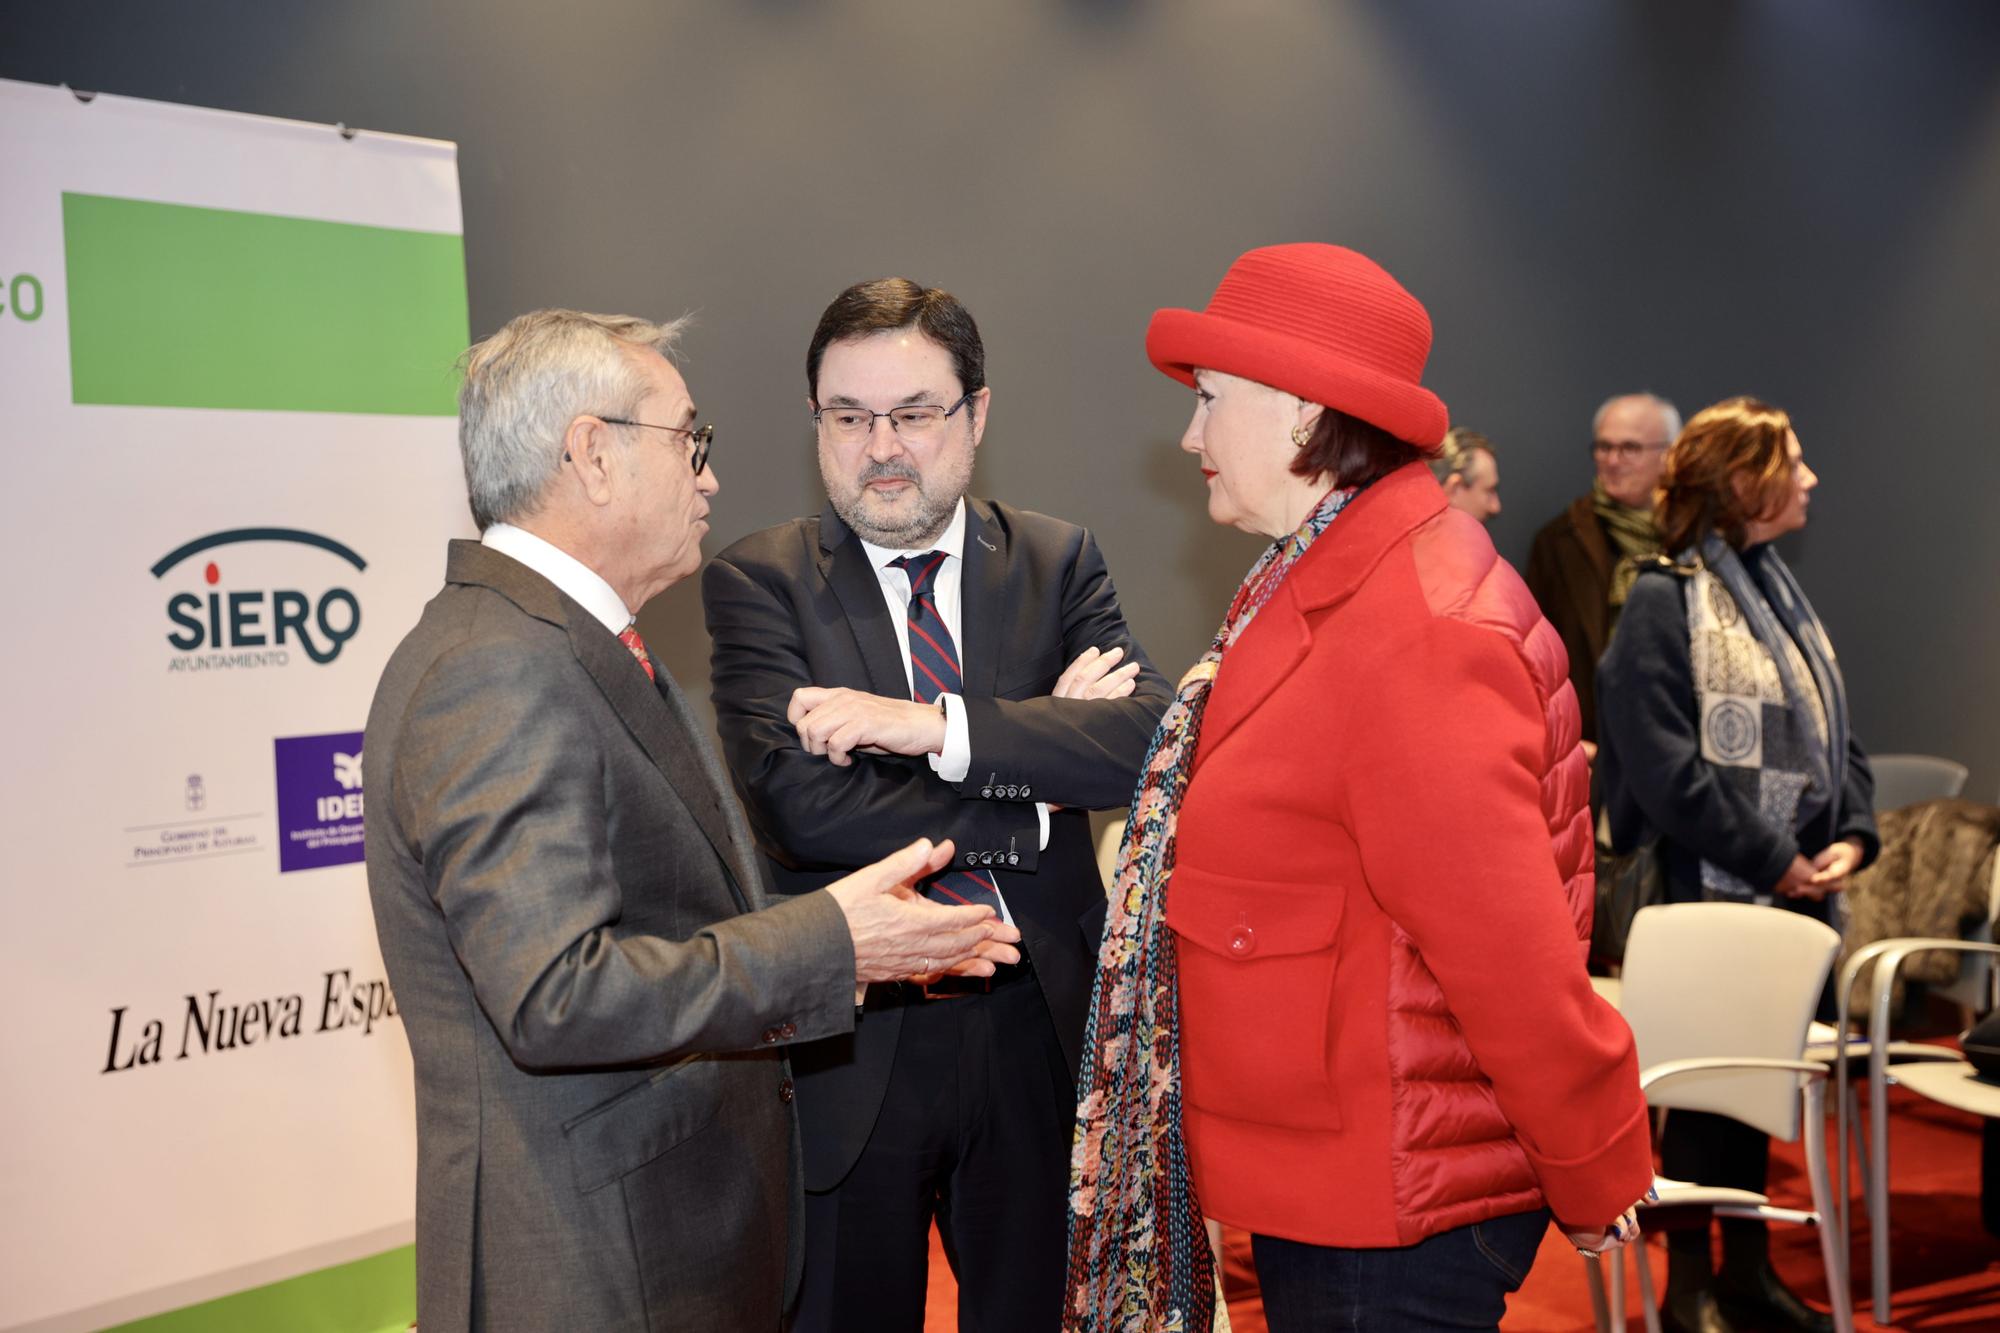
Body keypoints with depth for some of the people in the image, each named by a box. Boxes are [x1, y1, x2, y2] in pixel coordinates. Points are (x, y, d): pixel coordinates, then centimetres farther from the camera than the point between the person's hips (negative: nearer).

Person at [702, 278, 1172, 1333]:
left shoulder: (1057, 562, 3)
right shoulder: (757, 582, -5)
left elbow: (1155, 739, -14)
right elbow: (803, 806, -19)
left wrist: (936, 726, -24)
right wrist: (1033, 765, -16)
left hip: (1041, 1036, 3)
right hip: (850, 1054, -2)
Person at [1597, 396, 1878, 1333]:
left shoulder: (1780, 589, 14)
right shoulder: (1664, 600, -11)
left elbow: (1834, 732, 15)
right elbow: (1664, 770, -18)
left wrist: (1853, 836, -1)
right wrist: (1774, 860, -16)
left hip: (1795, 896, 8)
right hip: (1713, 894, -8)